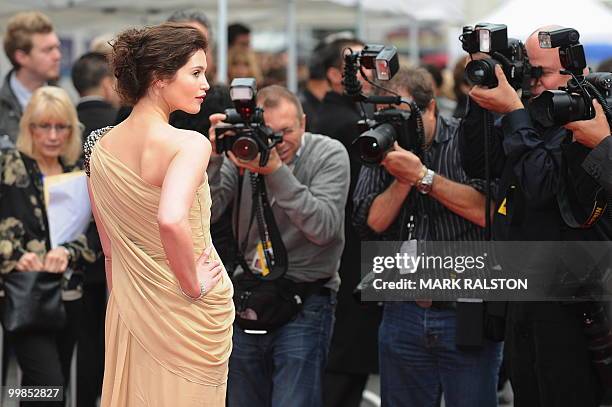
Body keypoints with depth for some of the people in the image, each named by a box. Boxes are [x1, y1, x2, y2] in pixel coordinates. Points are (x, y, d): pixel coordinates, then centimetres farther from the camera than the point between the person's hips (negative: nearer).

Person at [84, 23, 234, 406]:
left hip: (129, 303, 6)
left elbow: (109, 245, 8)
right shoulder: (189, 144, -22)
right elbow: (171, 220, -38)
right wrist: (194, 285, -24)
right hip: (186, 313, -6)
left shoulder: (100, 145, -1)